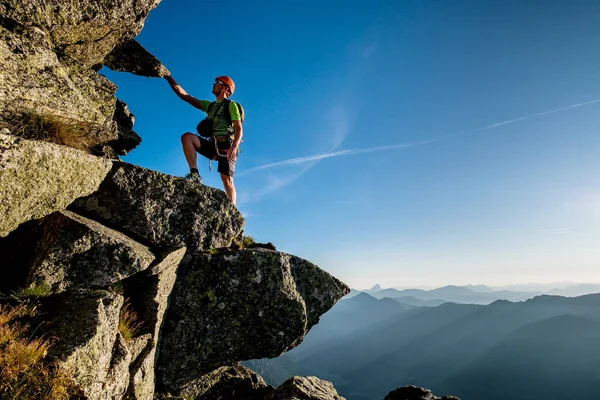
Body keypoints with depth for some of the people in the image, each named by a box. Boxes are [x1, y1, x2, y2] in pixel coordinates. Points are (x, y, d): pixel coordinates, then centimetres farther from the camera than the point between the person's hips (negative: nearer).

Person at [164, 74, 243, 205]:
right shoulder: (209, 105, 24)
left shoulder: (231, 105, 6)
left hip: (226, 146, -5)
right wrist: (169, 78, 15)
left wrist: (234, 147, -24)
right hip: (213, 145, 6)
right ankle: (195, 174, -24)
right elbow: (183, 95, 21)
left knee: (226, 179, -16)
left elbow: (239, 129, -6)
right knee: (187, 136, -15)